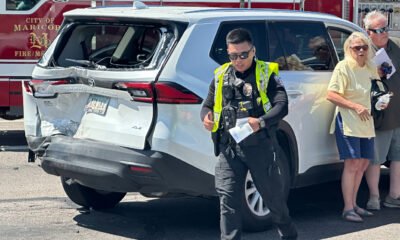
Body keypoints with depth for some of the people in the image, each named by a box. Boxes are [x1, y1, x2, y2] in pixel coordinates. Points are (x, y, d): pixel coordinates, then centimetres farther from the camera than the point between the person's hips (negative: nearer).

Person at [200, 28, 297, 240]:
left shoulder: (266, 74, 0)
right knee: (228, 198, -5)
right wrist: (206, 118, -6)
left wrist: (261, 122, -29)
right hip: (228, 147, 2)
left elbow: (282, 105, -11)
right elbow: (208, 105, 19)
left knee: (273, 194, 12)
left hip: (260, 145, -2)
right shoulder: (221, 76, 11)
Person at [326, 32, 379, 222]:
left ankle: (353, 204, 22)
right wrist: (355, 106, -22)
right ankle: (348, 209, -7)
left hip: (365, 122, 8)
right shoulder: (343, 67, -11)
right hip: (348, 122, -8)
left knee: (363, 164, 11)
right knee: (352, 164, -12)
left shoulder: (368, 67, 8)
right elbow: (331, 95, -16)